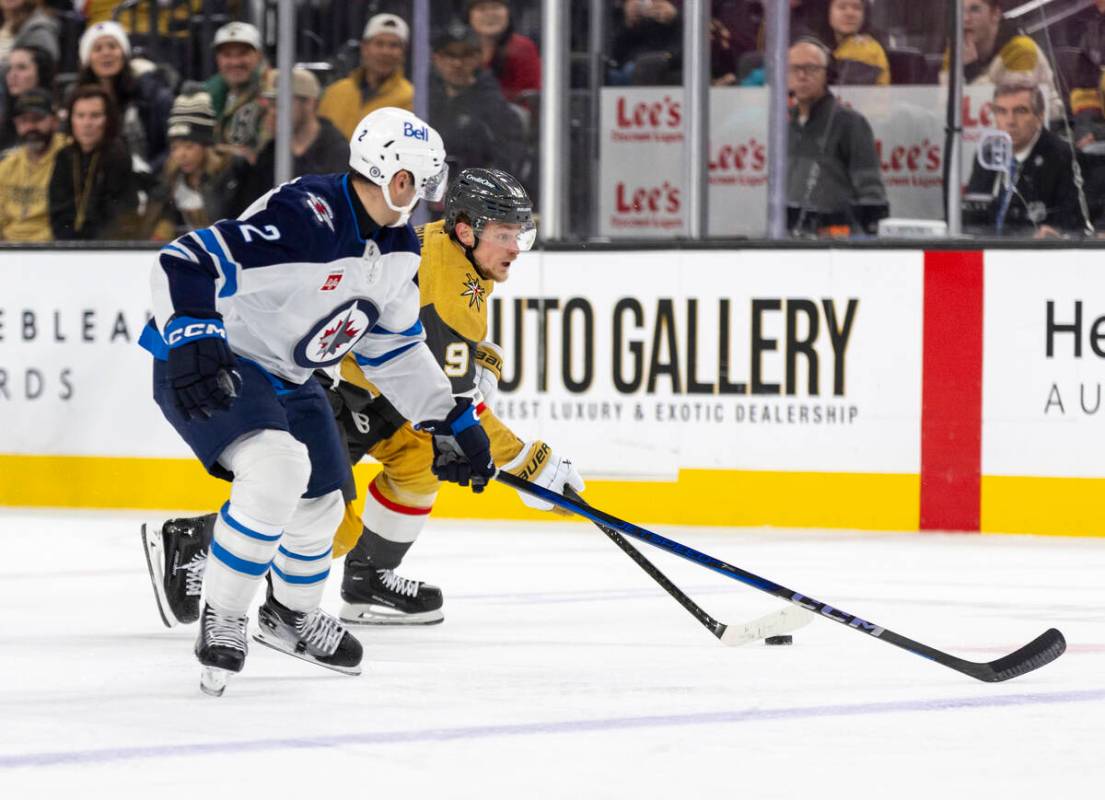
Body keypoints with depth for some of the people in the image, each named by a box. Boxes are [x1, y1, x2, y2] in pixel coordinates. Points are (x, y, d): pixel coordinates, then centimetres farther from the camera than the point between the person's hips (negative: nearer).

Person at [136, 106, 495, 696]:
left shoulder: (398, 249, 0)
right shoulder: (301, 217, -30)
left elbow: (395, 347, 13)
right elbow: (185, 264, -34)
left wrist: (451, 420, 11)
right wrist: (193, 344, -45)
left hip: (287, 377, 9)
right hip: (211, 370, -9)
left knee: (320, 503, 17)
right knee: (276, 469, -31)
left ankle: (291, 615, 47)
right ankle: (221, 618, -15)